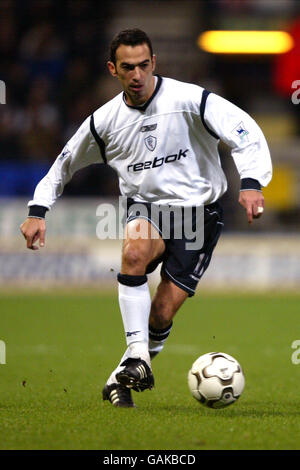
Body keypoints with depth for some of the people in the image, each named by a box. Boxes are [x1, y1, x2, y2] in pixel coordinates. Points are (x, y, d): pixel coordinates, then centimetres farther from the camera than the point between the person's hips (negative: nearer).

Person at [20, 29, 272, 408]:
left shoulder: (188, 100, -14)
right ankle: (136, 356, -31)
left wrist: (251, 183, -36)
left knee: (162, 315, -11)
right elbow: (65, 163, 15)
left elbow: (244, 131, -20)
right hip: (146, 207, 2)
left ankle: (127, 376, 18)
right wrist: (37, 212, 5)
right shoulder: (105, 121, 0)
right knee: (134, 250, -36)